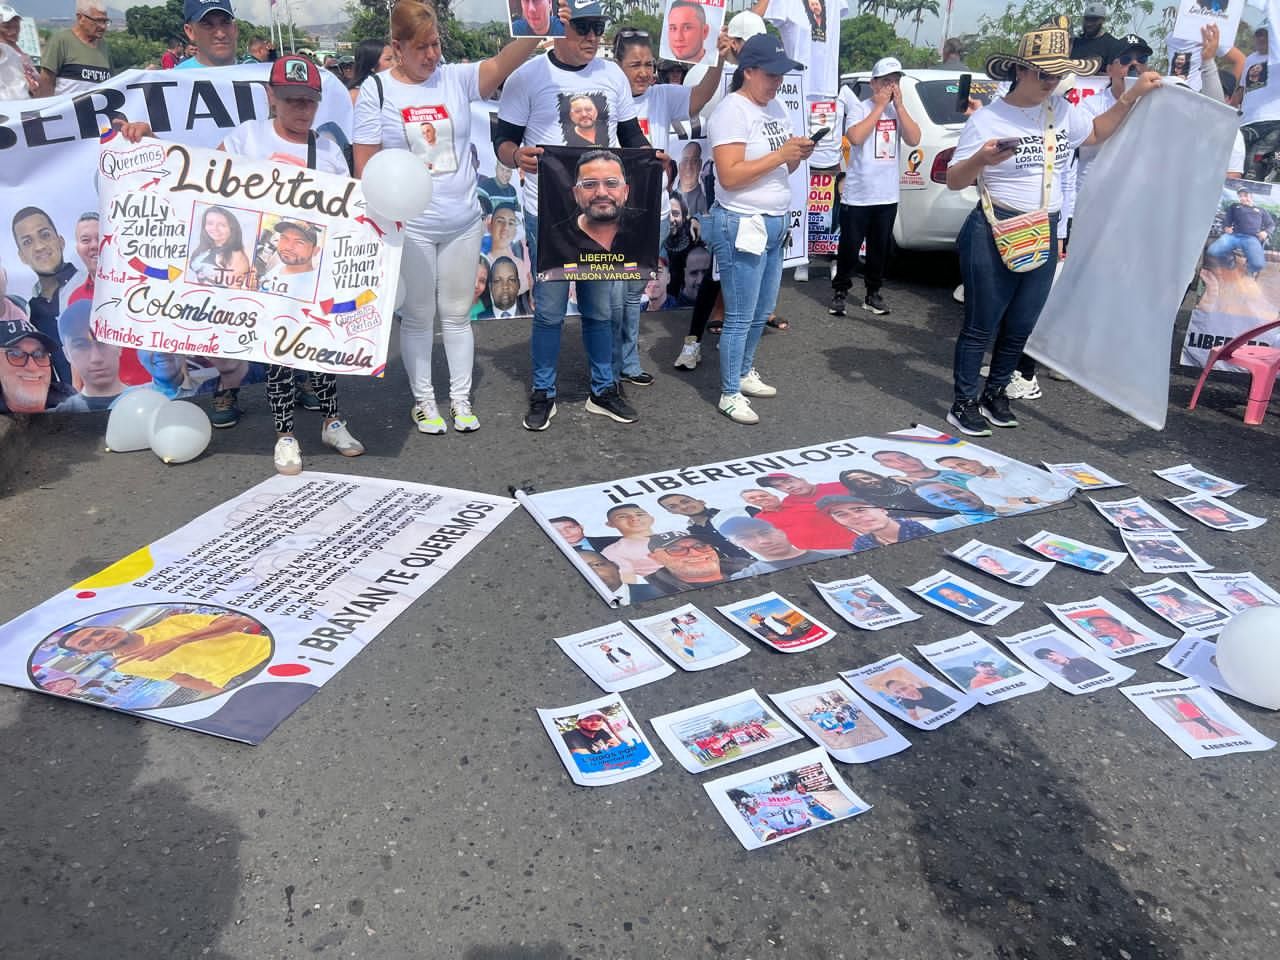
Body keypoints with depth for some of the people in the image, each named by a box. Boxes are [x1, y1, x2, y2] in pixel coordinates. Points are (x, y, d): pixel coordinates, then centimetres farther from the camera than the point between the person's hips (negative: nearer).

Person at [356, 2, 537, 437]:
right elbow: (365, 165, -4)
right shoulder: (376, 90, -4)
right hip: (409, 228, -2)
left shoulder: (457, 78, 1)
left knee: (457, 313, 12)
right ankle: (423, 400, 22)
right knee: (418, 316, 8)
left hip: (463, 222, 2)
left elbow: (504, 62, -17)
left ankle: (460, 398, 24)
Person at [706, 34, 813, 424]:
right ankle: (729, 395, 8)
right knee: (740, 317, -2)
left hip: (773, 225, 9)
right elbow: (730, 175, -22)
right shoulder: (731, 111, -13)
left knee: (762, 311, 18)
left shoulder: (776, 108, 13)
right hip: (741, 226, -9)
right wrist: (780, 154, -20)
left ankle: (744, 373, 34)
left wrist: (798, 156, -2)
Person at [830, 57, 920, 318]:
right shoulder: (859, 108, -5)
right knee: (849, 247, 1)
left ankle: (873, 294, 23)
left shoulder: (899, 110, 9)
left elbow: (913, 139, -5)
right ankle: (839, 292, 14)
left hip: (887, 196, 4)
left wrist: (899, 105, -9)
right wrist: (879, 106, -16)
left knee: (880, 248, 11)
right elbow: (855, 137, -22)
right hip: (857, 195, -4)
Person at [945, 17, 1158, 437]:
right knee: (982, 325, 0)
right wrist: (981, 159, -30)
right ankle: (963, 402, 12)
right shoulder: (986, 119, -10)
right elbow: (954, 180, -11)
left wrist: (1132, 96, 16)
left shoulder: (1062, 111, 9)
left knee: (1021, 325, 12)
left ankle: (995, 393, 28)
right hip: (994, 234, -6)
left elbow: (1096, 133, 27)